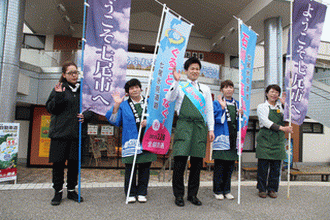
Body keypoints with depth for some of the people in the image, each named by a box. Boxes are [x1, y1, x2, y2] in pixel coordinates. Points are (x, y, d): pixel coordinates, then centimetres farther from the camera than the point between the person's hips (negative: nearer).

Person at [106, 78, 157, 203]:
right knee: (130, 168, 1)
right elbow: (115, 121, 4)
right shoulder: (123, 105, 11)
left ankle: (142, 193, 19)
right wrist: (116, 105, -6)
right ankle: (131, 194, 16)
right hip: (130, 141, -1)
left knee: (145, 167, 6)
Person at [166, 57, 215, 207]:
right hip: (184, 125, -3)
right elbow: (169, 98, -7)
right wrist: (176, 81, -14)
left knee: (197, 162, 4)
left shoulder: (205, 89, 19)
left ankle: (192, 194, 17)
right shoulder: (180, 86, 11)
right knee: (180, 159, -8)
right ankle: (179, 195, 6)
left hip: (200, 126, 3)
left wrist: (211, 129, 9)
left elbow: (209, 110, 16)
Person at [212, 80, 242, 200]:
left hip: (233, 138, 5)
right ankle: (218, 190, 12)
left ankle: (226, 190, 21)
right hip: (221, 137, -5)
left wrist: (240, 114, 0)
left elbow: (238, 121, 19)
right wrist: (222, 108, -17)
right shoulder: (217, 103, -1)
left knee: (230, 165, 10)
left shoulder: (236, 104, 16)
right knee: (219, 165, -1)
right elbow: (216, 119, -10)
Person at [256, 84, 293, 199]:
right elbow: (266, 122, -9)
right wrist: (282, 128, -19)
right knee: (263, 165, -2)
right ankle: (262, 189, 11)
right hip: (265, 139, -4)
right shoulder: (262, 107, 3)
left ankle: (272, 189, 18)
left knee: (276, 166, 5)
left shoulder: (280, 107, 17)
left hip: (278, 140, 4)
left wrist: (283, 104, -3)